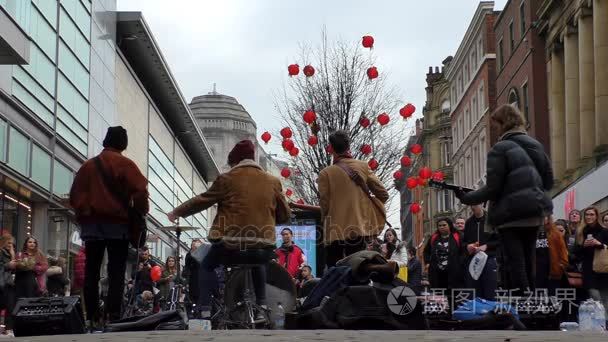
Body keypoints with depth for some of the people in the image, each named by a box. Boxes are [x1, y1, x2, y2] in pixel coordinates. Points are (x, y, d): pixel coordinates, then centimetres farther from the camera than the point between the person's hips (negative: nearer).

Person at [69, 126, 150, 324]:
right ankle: (113, 315, -12)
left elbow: (75, 195, 11)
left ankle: (91, 316, 4)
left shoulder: (88, 165, 12)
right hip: (117, 223, -4)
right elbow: (140, 191, -11)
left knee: (91, 271, 6)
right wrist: (140, 214, 2)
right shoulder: (125, 164, -2)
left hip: (90, 223, 4)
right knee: (116, 272, -4)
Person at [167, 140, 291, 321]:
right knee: (258, 265, 36)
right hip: (263, 242, 4)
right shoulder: (273, 182, 7)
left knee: (206, 266, 20)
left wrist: (177, 212, 17)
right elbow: (285, 215, 11)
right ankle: (261, 308, 23)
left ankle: (205, 311, 5)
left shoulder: (227, 179, -2)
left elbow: (202, 200, 4)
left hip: (231, 240, -3)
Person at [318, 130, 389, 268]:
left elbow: (324, 205, -6)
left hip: (335, 231, -3)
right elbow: (383, 194, 2)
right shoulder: (363, 167, 1)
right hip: (360, 229, 3)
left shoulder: (326, 173, -8)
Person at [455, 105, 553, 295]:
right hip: (535, 211, 7)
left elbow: (492, 188, -12)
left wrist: (466, 198, 0)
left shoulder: (500, 149, -10)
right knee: (528, 262, 13)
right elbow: (549, 181, 15)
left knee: (515, 264, -5)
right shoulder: (536, 146, 11)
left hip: (511, 213, -7)